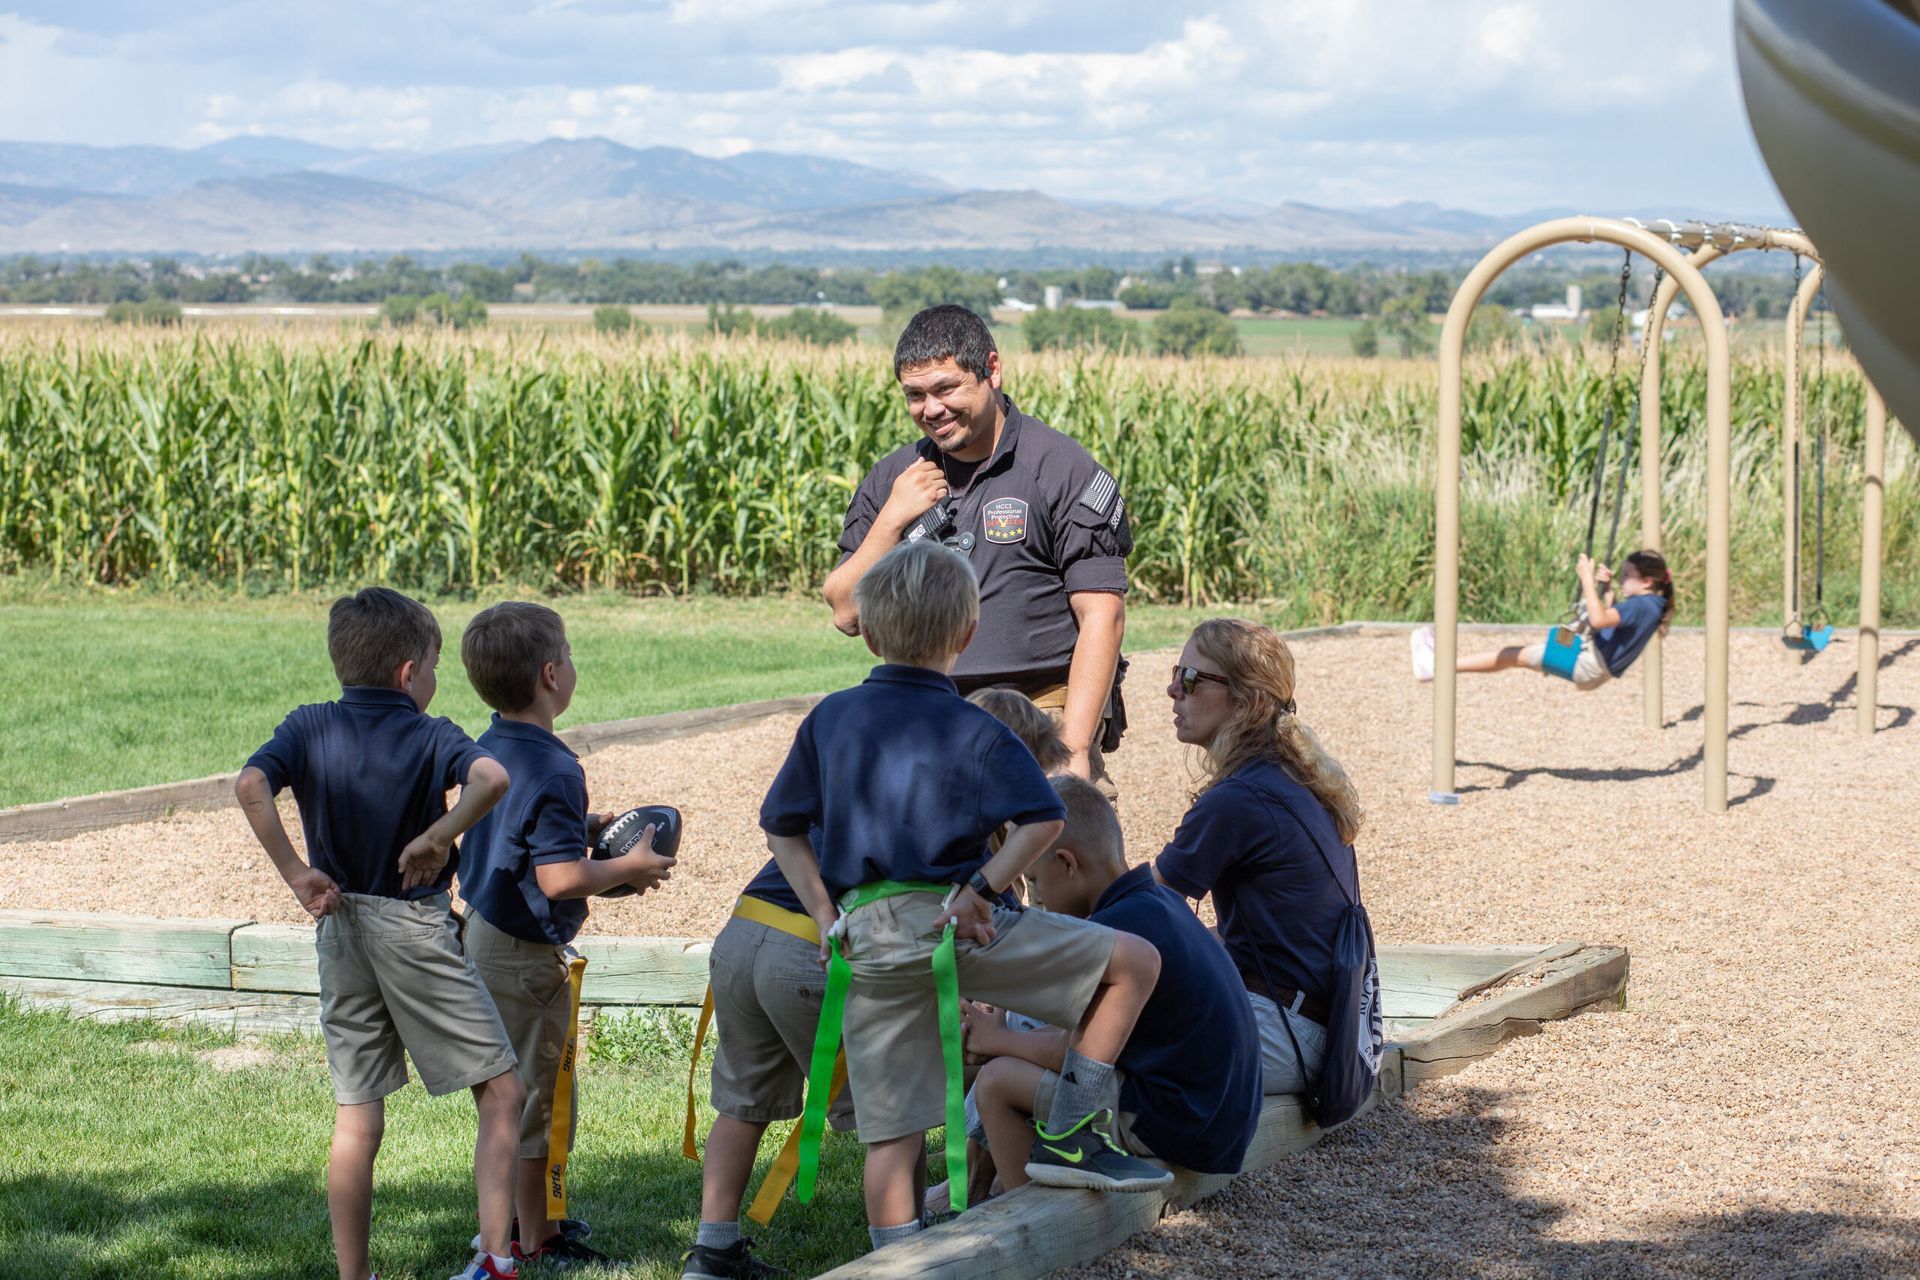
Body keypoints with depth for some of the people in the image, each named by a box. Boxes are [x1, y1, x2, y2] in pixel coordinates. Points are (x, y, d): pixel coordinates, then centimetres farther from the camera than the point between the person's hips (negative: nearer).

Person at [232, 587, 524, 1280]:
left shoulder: (309, 727, 3)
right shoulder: (431, 735, -7)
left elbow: (251, 784, -15)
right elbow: (491, 778, -29)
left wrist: (297, 875, -11)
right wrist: (437, 837, -17)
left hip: (341, 931, 4)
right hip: (415, 929, -4)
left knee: (356, 1119, 10)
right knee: (502, 1093, 3)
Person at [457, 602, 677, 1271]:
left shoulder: (490, 749, 4)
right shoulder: (552, 770, -24)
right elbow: (560, 878, -28)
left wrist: (583, 826, 14)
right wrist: (629, 868, -14)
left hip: (482, 933, 9)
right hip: (526, 956, -9)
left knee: (510, 1088, 21)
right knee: (542, 1096, 3)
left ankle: (515, 1218, 34)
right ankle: (537, 1242, 12)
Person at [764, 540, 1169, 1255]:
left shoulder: (829, 719, 13)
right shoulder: (974, 731, 0)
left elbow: (781, 830, 15)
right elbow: (1042, 820, -13)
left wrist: (827, 917, 11)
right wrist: (979, 889, -10)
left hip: (864, 942, 5)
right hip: (948, 922, -5)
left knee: (890, 1131, 8)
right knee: (1134, 961, 6)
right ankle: (1066, 1137, 4)